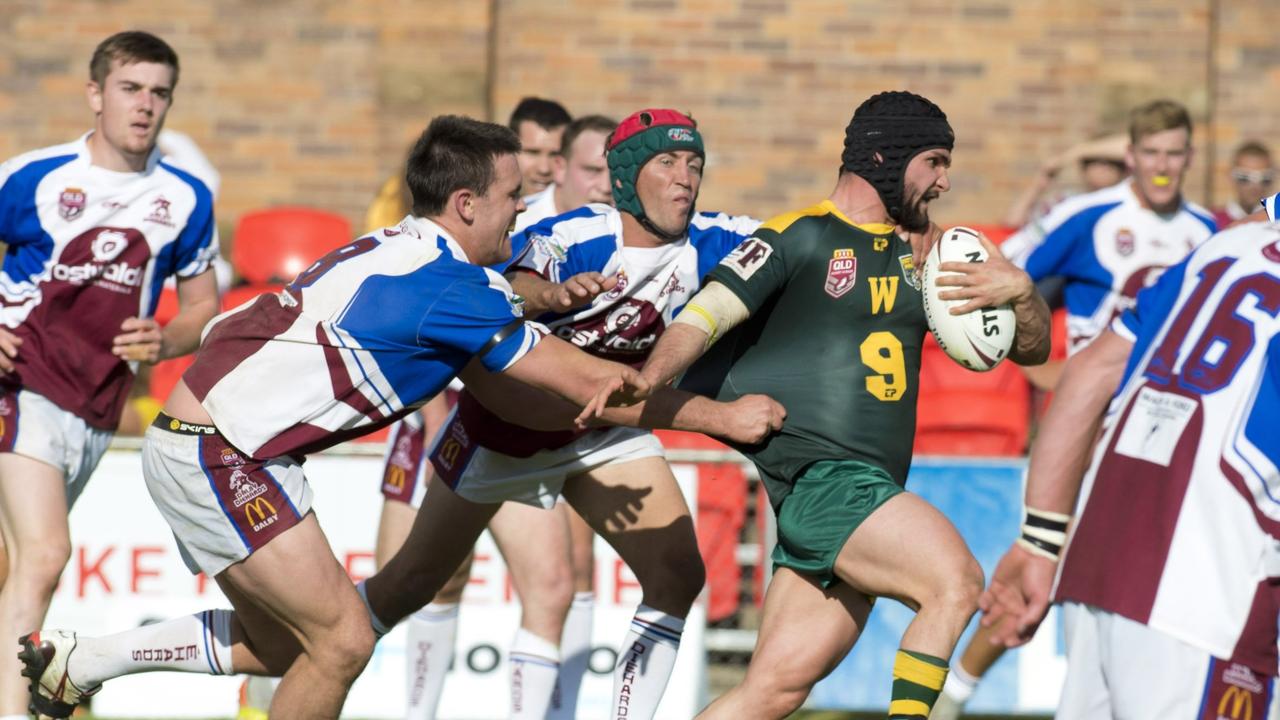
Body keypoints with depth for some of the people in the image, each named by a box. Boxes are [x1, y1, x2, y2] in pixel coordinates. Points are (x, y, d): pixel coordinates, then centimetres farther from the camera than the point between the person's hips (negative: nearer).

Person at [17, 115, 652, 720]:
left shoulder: (402, 253, 11)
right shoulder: (451, 286, -17)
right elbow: (586, 383, -11)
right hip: (218, 453, -10)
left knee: (281, 646, 18)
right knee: (343, 641, -9)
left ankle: (76, 662, 25)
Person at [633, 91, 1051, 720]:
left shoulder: (918, 258, 20)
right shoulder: (800, 237, 0)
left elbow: (1030, 349, 22)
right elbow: (703, 317, -9)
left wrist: (1018, 291, 0)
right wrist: (646, 384, -27)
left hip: (867, 491, 7)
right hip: (817, 477, -7)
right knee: (954, 580, -26)